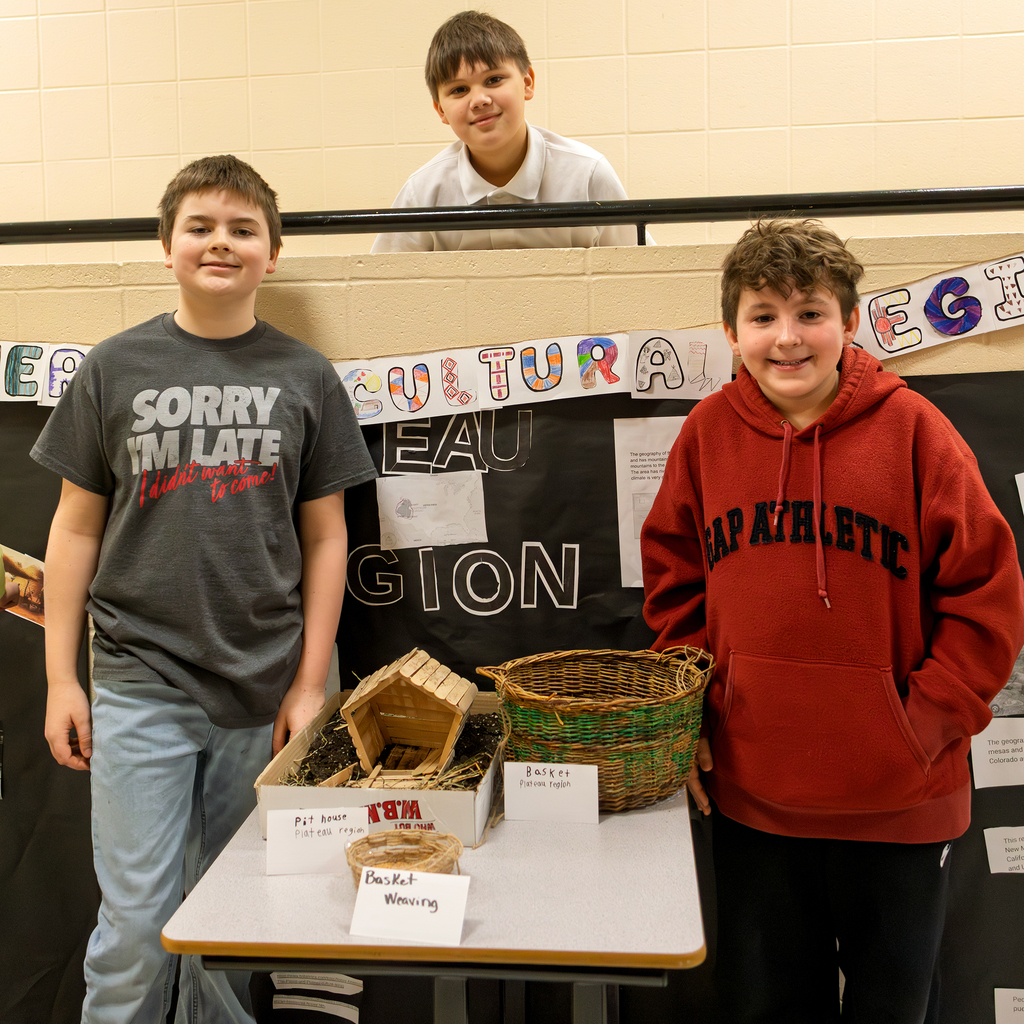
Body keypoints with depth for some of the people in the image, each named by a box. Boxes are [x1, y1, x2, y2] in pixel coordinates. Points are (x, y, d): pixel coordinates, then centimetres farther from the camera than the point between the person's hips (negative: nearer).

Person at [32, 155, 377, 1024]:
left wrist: (310, 684, 0)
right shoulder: (116, 368, 3)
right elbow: (77, 527, 6)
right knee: (135, 926, 3)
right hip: (138, 686, 0)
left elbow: (324, 538, 4)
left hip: (262, 693, 1)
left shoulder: (306, 379, 3)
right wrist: (61, 677, 2)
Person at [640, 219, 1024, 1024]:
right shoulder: (708, 433, -2)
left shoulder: (910, 428, -10)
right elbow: (674, 585, 6)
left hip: (898, 799, -2)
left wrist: (925, 725, -11)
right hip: (749, 792, 2)